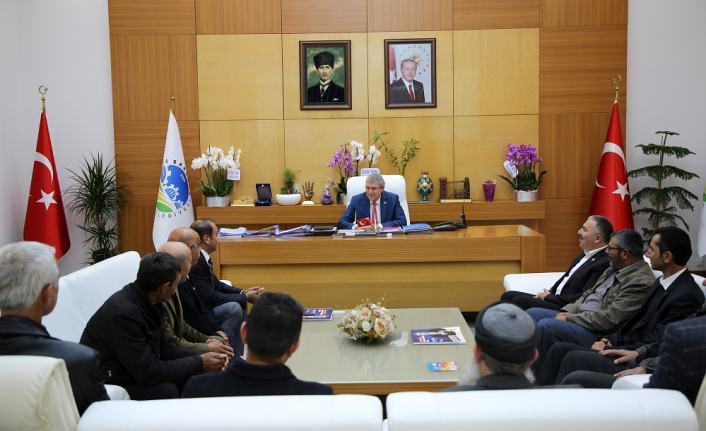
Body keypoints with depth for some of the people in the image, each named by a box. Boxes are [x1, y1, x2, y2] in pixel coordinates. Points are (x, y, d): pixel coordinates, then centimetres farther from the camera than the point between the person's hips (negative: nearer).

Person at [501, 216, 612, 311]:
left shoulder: (604, 264, -17)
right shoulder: (586, 254, 16)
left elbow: (583, 299, -21)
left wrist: (549, 297, -11)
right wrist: (548, 293, 3)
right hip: (556, 299, 10)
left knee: (521, 301, -24)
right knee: (508, 296, 2)